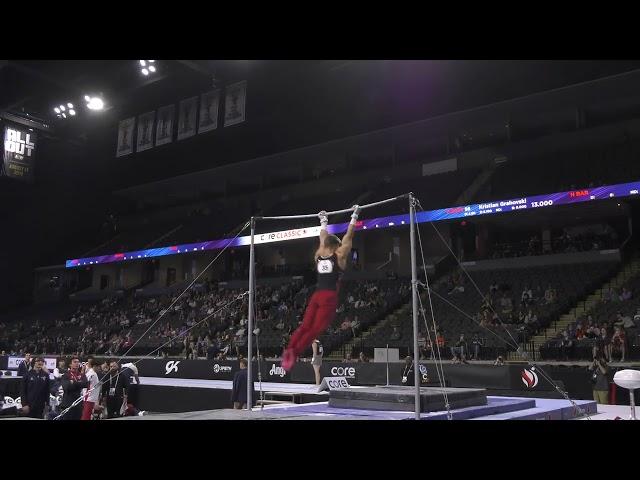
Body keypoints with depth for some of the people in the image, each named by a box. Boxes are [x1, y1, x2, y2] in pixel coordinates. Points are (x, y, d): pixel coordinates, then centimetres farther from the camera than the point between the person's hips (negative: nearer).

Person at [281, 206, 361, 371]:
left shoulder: (319, 255, 13)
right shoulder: (339, 255, 0)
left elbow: (324, 238, 29)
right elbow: (348, 236, 4)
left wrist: (324, 221, 42)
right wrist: (354, 216, 12)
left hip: (316, 296, 5)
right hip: (329, 297, -5)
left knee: (305, 326, 3)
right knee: (315, 329, -10)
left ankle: (289, 349, -16)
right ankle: (295, 352, -24)